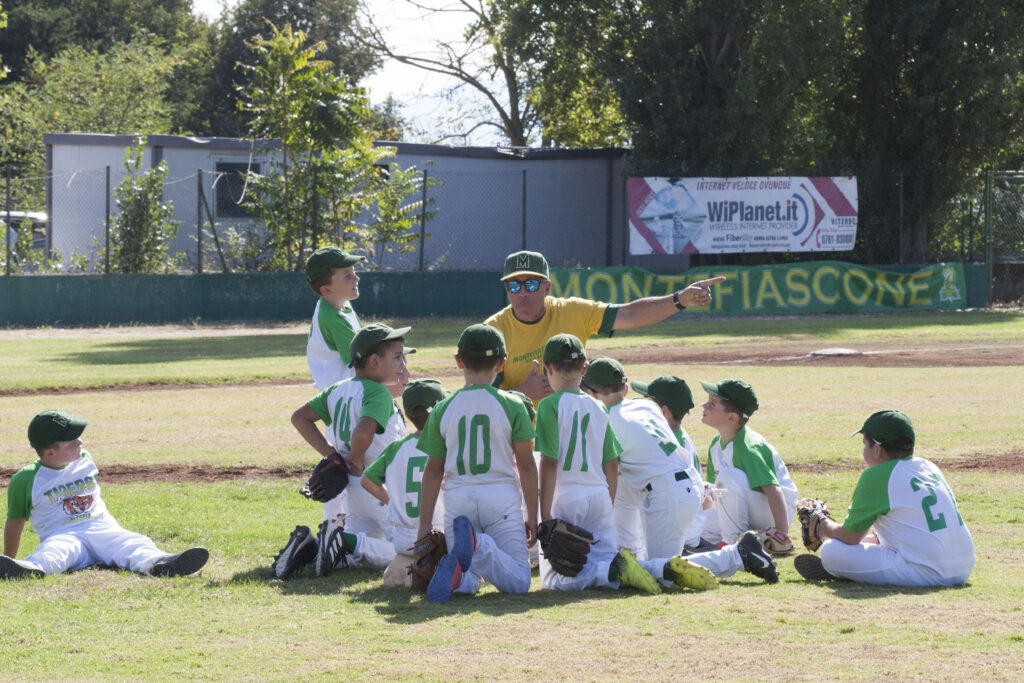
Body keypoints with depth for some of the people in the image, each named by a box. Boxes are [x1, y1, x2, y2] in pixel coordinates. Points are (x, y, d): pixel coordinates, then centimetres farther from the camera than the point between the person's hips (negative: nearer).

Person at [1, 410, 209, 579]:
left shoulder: (85, 461, 17)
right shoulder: (26, 480, 1)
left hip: (102, 529, 4)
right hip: (62, 535, -4)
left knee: (134, 543, -28)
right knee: (54, 551, -40)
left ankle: (159, 564, -61)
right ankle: (30, 569, -76)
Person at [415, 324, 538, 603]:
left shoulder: (443, 410, 6)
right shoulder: (512, 406, 0)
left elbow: (433, 470, 7)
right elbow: (526, 466, 1)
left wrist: (424, 525, 12)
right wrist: (532, 516, 9)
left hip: (458, 499, 2)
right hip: (502, 497, -2)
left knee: (467, 581, 9)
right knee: (518, 581, -1)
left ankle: (455, 566, -29)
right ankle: (482, 548, -32)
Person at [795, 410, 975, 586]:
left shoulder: (876, 476, -6)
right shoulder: (930, 467, 15)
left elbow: (850, 537, 2)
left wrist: (824, 527, 22)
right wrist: (875, 539, 35)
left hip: (926, 575, -9)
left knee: (831, 551, -8)